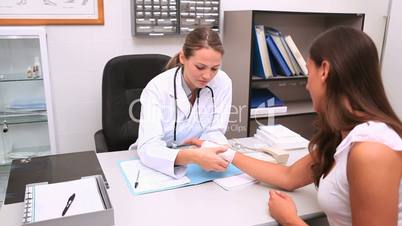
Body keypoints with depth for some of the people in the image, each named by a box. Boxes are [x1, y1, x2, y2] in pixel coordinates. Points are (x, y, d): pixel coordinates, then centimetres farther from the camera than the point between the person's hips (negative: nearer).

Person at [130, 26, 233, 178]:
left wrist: (214, 152, -29)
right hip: (160, 166, -2)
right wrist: (193, 156, -45)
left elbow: (214, 133, -7)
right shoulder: (157, 88, -19)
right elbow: (148, 148, -29)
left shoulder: (223, 83, -10)